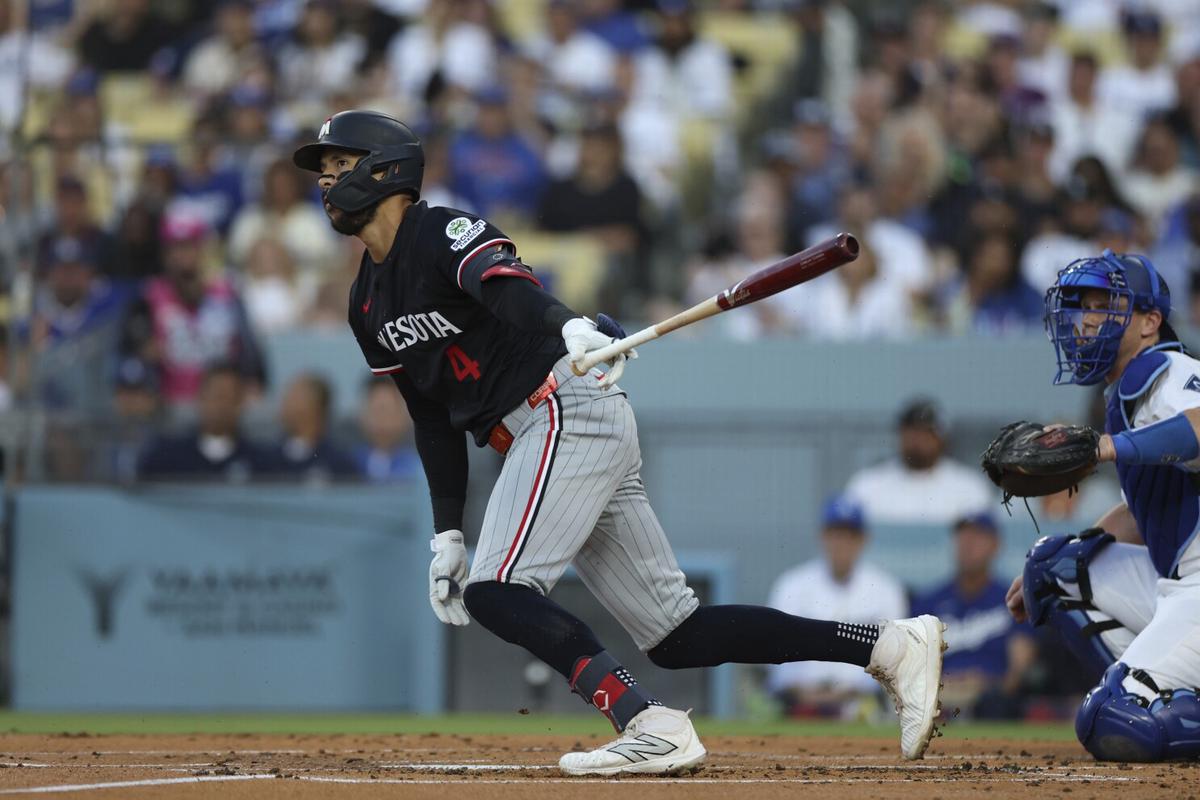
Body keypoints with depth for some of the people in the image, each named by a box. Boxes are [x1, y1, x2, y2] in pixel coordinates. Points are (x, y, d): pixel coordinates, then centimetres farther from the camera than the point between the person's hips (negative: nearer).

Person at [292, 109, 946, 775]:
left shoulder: (443, 233, -7)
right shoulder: (369, 306, 19)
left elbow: (504, 283, -29)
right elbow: (434, 420, 23)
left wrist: (569, 328, -49)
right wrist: (447, 534, 16)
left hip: (567, 409, -9)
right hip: (536, 437, 9)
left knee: (495, 590, -21)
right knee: (674, 634, 4)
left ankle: (651, 726, -29)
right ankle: (889, 647, 4)